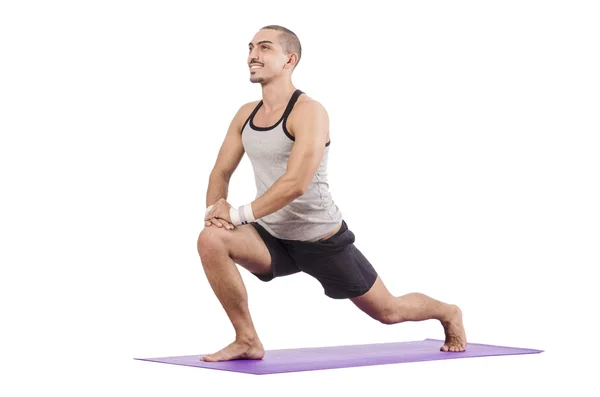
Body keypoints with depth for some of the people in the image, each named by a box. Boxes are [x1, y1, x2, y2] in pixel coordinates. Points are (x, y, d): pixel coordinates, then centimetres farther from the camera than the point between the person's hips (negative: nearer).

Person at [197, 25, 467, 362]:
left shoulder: (309, 112, -20)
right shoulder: (246, 114, 3)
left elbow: (296, 183, -31)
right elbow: (221, 172, 7)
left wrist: (239, 214, -31)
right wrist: (215, 207, -15)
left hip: (322, 241, -5)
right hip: (274, 238, 5)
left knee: (388, 311, 11)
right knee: (211, 240, -24)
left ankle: (449, 313, 46)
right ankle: (247, 341, -12)